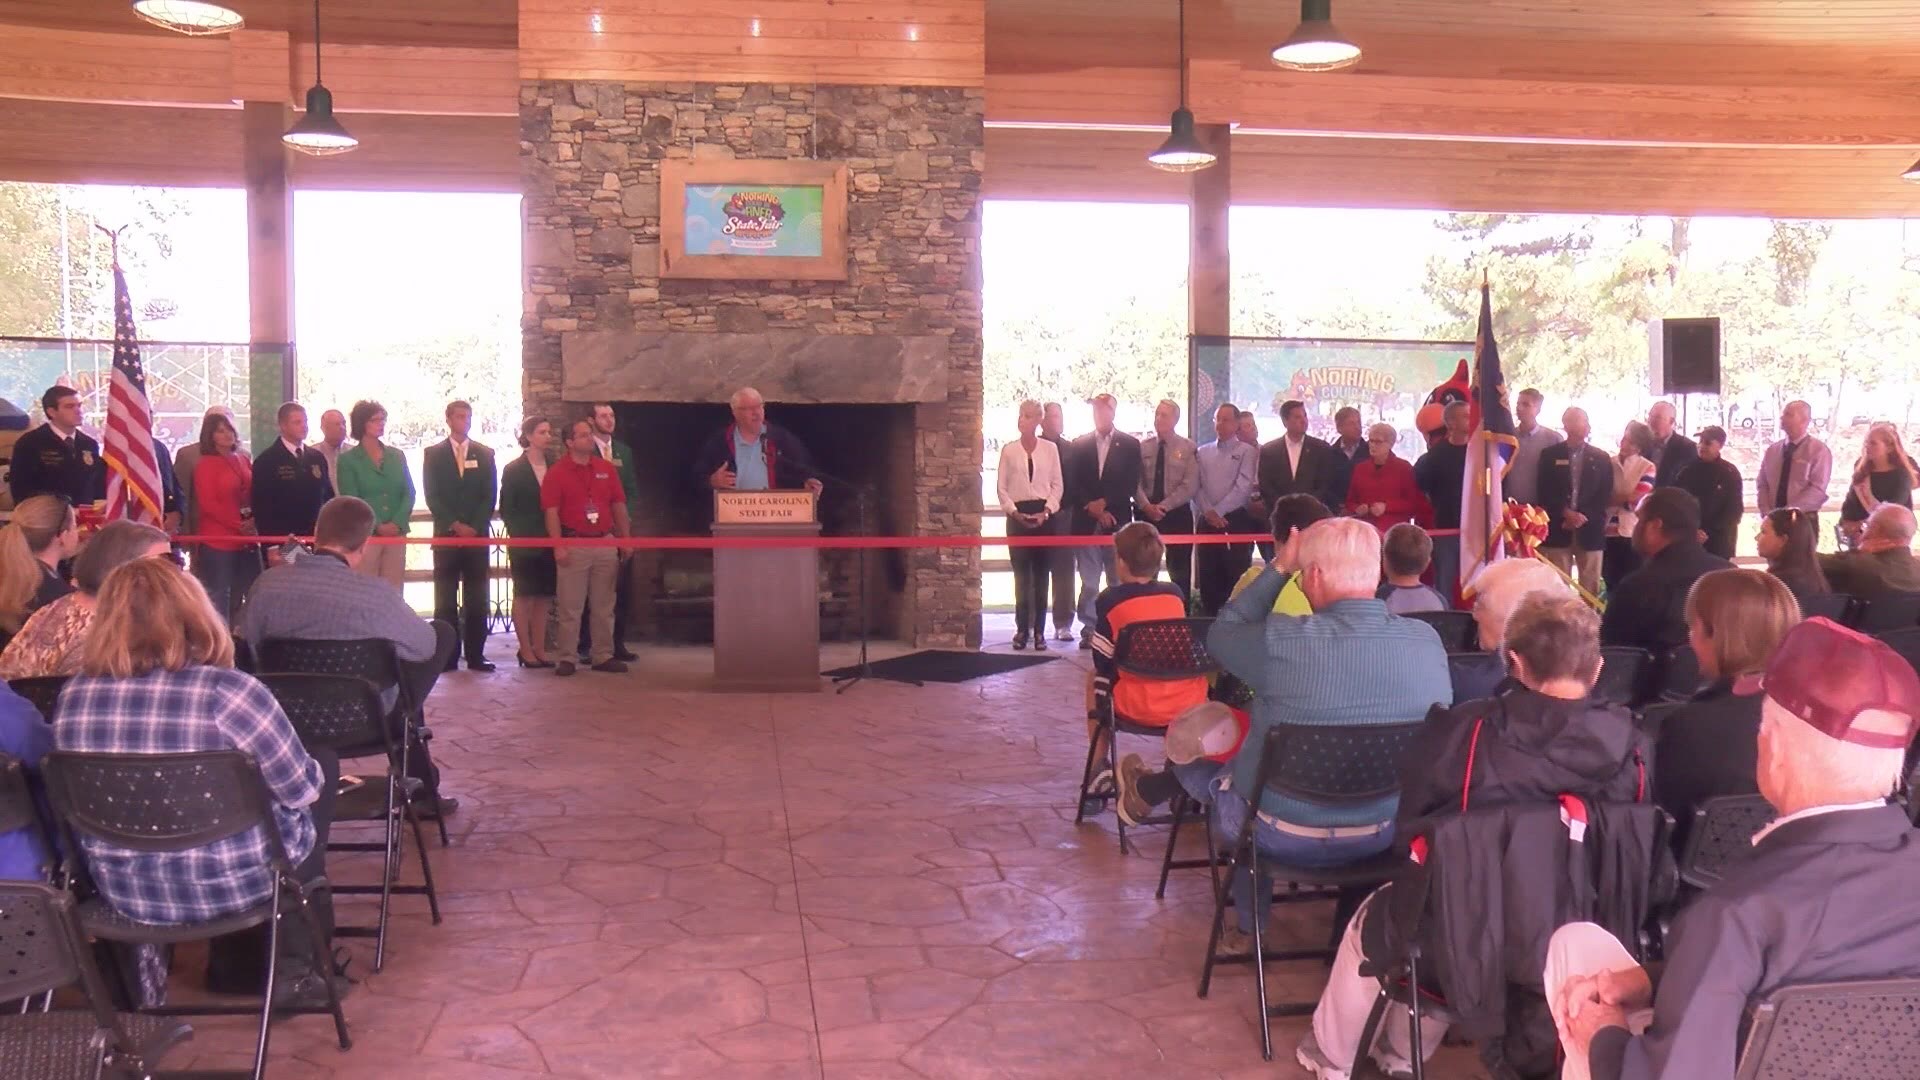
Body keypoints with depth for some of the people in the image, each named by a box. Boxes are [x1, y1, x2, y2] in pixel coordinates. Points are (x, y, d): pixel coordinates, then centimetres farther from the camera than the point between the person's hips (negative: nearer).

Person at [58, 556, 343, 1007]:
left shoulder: (75, 695, -6)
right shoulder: (226, 691, -23)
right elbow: (301, 788, -13)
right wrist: (313, 773, 11)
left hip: (125, 888, 6)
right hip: (233, 882, -6)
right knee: (323, 765, 21)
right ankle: (297, 967, 30)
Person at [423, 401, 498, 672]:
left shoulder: (484, 454, 11)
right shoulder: (433, 454, 6)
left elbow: (490, 495, 5)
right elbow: (432, 496, -1)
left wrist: (475, 527, -7)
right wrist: (456, 525, -10)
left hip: (477, 534, 1)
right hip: (446, 534, -1)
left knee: (477, 599, 0)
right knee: (446, 599, -2)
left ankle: (476, 655, 3)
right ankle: (446, 656, 0)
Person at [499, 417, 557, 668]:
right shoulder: (514, 469, -1)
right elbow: (506, 510, -2)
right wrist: (520, 536, -9)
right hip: (524, 542, -4)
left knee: (544, 596, 5)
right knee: (524, 596, 1)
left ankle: (539, 649, 10)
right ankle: (526, 650, 4)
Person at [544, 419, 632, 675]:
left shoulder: (607, 468, 10)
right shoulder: (556, 472, -3)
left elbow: (619, 505, 12)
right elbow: (551, 512, -8)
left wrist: (626, 538, 7)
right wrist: (558, 546, -15)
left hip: (605, 543, 4)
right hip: (573, 545, -4)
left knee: (604, 605, 8)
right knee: (570, 606, -1)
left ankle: (603, 656, 16)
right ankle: (567, 658, 5)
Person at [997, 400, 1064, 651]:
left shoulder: (1050, 449, 3)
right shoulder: (1008, 450, 5)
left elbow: (1057, 485, 4)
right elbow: (1002, 487, 4)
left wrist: (1047, 511, -9)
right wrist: (1014, 512, -8)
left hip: (1043, 515, 0)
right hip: (1017, 516, 0)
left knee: (1040, 574, 1)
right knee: (1021, 574, 1)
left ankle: (1039, 630, 4)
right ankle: (1022, 628, 5)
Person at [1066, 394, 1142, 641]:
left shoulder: (1130, 444, 8)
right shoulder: (1079, 445, 11)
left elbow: (1131, 484, 1)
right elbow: (1071, 483, 4)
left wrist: (1104, 502, -9)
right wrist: (1093, 509, -8)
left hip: (1118, 521, -1)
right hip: (1086, 522, 1)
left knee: (1119, 580, -3)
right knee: (1088, 582, 0)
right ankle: (1089, 630, 3)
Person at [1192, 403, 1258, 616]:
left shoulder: (1247, 452, 2)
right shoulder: (1202, 452, 15)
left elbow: (1243, 488, -8)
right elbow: (1196, 487, 7)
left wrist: (1218, 511, -11)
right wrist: (1208, 511, -8)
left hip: (1236, 521, -4)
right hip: (1206, 522, 4)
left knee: (1237, 575, -6)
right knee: (1208, 578, 4)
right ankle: (1210, 618, 9)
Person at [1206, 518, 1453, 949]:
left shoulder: (1280, 641, -27)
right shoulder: (1428, 641, -15)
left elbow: (1221, 634, -5)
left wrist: (1278, 569, -3)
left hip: (1287, 836, -4)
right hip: (1386, 833, 4)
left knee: (1223, 779, 29)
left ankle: (1250, 929, 43)